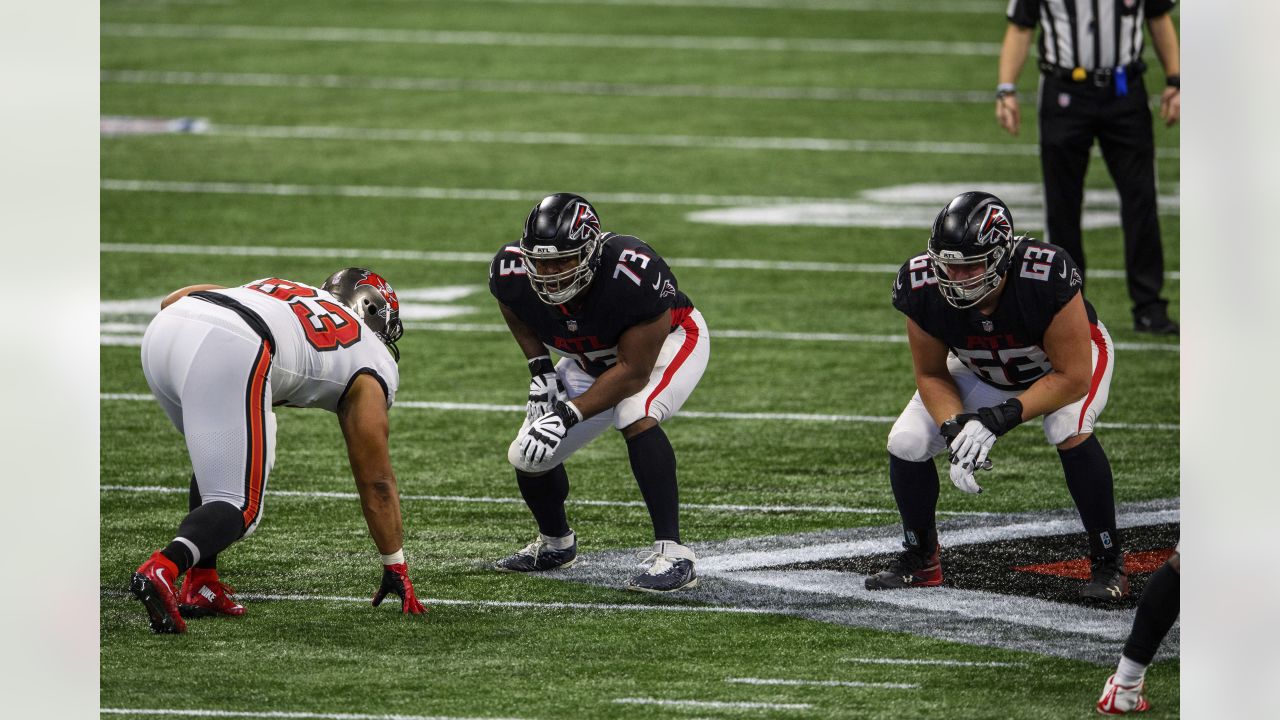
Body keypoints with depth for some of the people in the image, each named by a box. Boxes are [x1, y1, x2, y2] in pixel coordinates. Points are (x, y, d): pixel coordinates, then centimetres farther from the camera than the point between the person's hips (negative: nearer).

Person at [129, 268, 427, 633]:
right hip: (228, 353, -6)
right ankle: (162, 570, -26)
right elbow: (376, 482, 29)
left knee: (219, 460, 30)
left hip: (161, 332, 6)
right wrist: (396, 568, 39)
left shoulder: (282, 289, 41)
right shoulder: (370, 368, 27)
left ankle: (200, 586, 20)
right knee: (239, 509, 1)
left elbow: (172, 300, 30)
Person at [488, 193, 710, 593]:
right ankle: (555, 544, 31)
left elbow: (633, 372, -33)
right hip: (594, 360, 6)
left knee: (636, 418, -35)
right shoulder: (514, 274, -26)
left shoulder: (633, 277, -42)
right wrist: (540, 370, -10)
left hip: (667, 341, -6)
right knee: (530, 456, 0)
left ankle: (672, 554, -34)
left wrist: (569, 415, -38)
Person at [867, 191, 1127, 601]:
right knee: (906, 443, -11)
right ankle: (920, 562, 15)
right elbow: (932, 375, -13)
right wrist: (956, 430, -31)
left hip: (1069, 357, -4)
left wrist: (1000, 419, -39)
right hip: (983, 371, 4)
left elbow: (1072, 377, -33)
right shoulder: (925, 289, -30)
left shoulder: (1045, 278, -42)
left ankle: (1107, 563, -16)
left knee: (1069, 429, -33)